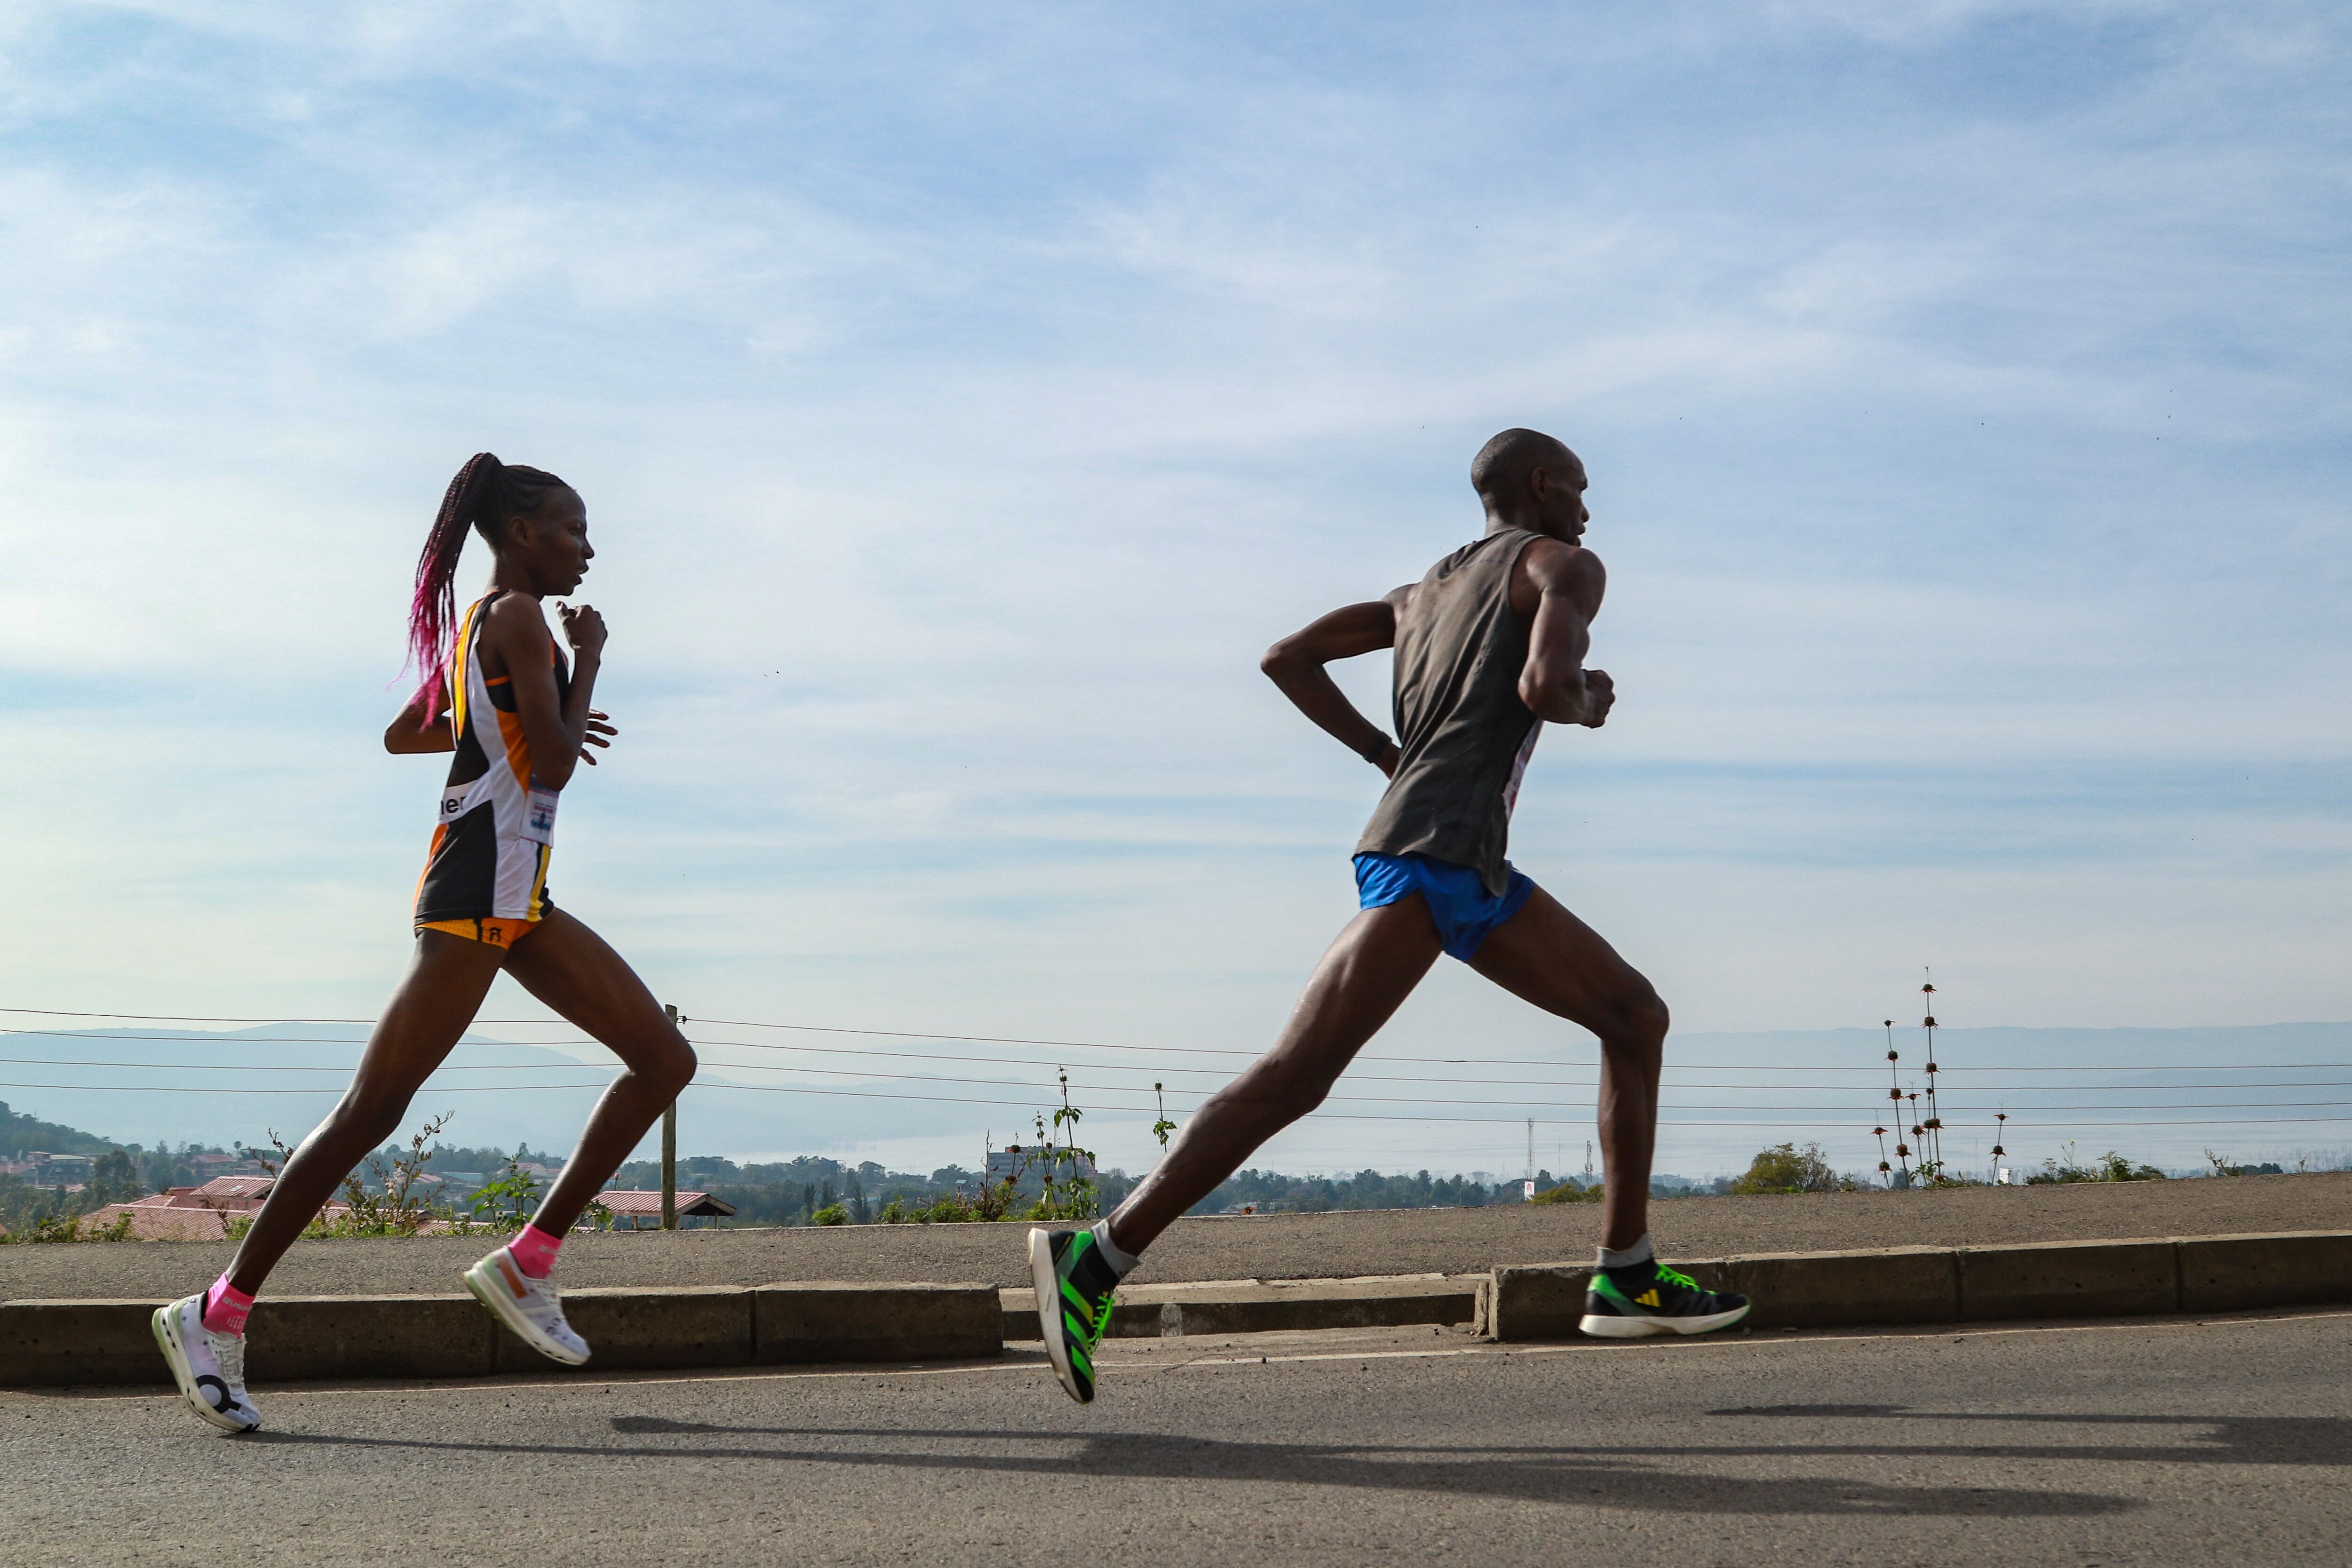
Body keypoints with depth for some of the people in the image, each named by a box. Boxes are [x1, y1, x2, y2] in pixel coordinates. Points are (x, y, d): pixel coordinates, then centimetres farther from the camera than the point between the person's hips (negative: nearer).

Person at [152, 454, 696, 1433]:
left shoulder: (473, 624, 19)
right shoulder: (519, 616, -10)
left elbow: (400, 734, 29)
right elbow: (553, 769, -16)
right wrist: (587, 663, -3)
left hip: (518, 903, 10)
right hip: (479, 886, -10)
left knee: (666, 1060, 6)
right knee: (372, 1112, -9)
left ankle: (529, 1260, 7)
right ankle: (217, 1316, -2)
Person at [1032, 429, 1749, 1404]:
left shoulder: (1424, 591, 28)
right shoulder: (1561, 567, 5)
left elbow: (1288, 657, 23)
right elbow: (1543, 684, -16)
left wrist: (1387, 755, 23)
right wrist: (1592, 706, 7)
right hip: (1435, 852, -10)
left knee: (1635, 1015, 14)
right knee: (1300, 1074, -17)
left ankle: (1627, 1277, 13)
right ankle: (1098, 1260, -21)